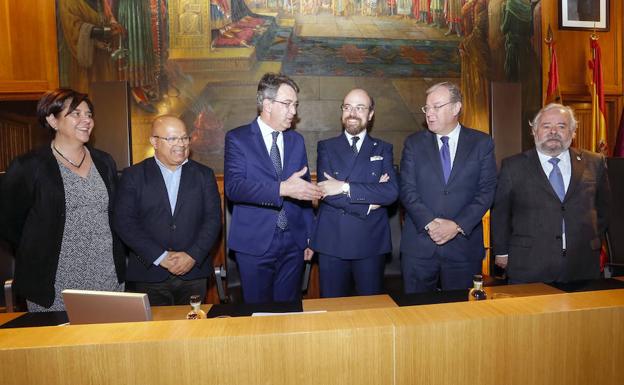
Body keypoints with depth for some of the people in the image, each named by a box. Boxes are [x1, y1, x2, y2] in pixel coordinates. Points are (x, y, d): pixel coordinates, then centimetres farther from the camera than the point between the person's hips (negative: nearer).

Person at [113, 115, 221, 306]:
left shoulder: (204, 174, 6)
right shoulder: (133, 175, 2)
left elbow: (213, 219, 1)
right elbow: (124, 222, -5)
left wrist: (193, 256, -12)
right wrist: (160, 257, -12)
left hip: (194, 273, 2)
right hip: (148, 275, -1)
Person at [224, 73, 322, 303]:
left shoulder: (296, 140, 10)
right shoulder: (237, 138, -4)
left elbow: (304, 188, 13)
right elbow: (233, 187, -18)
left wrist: (309, 237, 11)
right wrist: (282, 188, -29)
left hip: (293, 244, 4)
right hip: (254, 244, -3)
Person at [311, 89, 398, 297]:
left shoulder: (383, 149, 6)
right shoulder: (326, 147, 4)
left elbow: (392, 192, -10)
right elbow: (326, 192, -10)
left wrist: (345, 187, -17)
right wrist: (370, 196, -11)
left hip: (372, 242, 1)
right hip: (332, 242, 0)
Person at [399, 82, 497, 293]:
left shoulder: (482, 143, 4)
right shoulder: (414, 143, 6)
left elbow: (486, 191, -2)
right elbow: (407, 189, -2)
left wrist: (458, 225, -14)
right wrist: (429, 223, -15)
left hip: (464, 245, 0)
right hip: (419, 245, 1)